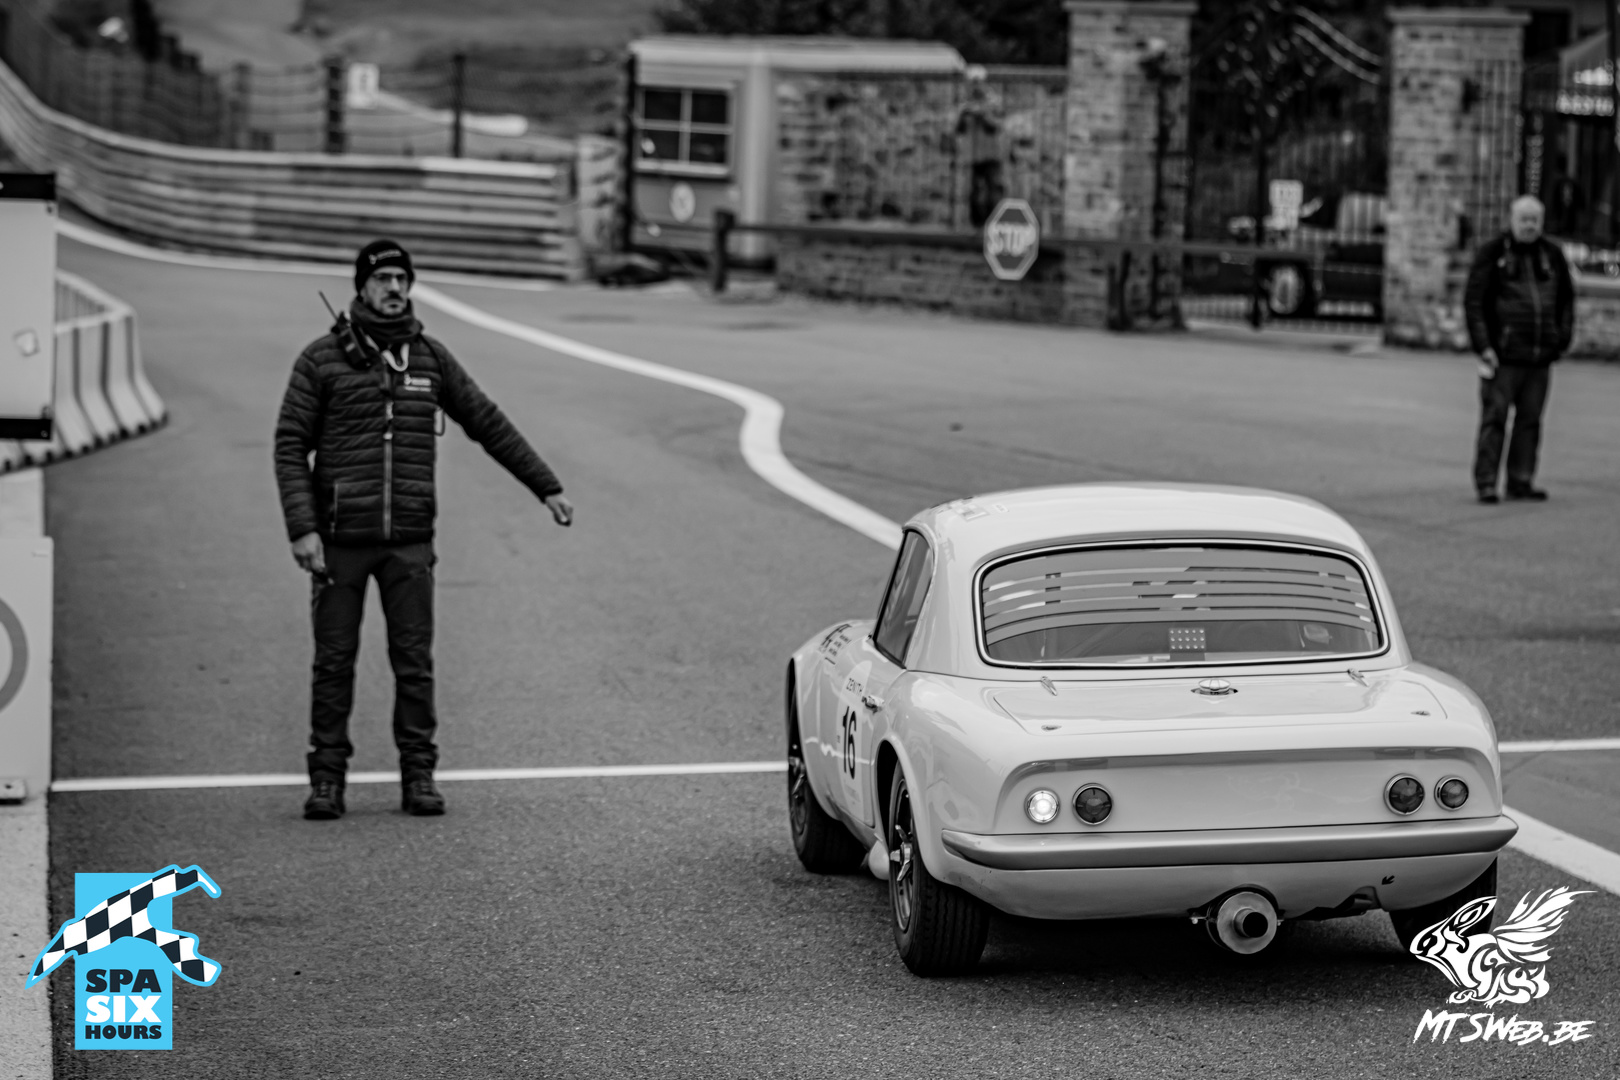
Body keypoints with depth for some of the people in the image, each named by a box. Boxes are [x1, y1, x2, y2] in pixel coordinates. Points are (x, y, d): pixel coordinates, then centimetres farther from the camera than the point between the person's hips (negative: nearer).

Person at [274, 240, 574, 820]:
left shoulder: (430, 358, 5)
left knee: (414, 661, 2)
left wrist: (548, 487, 13)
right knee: (334, 661, 2)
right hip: (341, 539, -2)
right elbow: (290, 447, -5)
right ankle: (327, 779, 10)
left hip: (409, 540, 2)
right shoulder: (320, 359, -4)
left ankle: (418, 777, 9)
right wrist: (301, 529, -15)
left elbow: (489, 424, 12)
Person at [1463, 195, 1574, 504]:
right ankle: (1485, 482, -3)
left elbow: (1566, 299, 20)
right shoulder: (1492, 253, -2)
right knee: (1494, 418, -6)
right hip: (1503, 355, -4)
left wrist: (1563, 338, 10)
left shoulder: (1552, 255, 10)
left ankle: (1520, 481, 14)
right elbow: (1473, 301, -4)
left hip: (1540, 357, 4)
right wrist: (1483, 346, -11)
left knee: (1530, 420, 7)